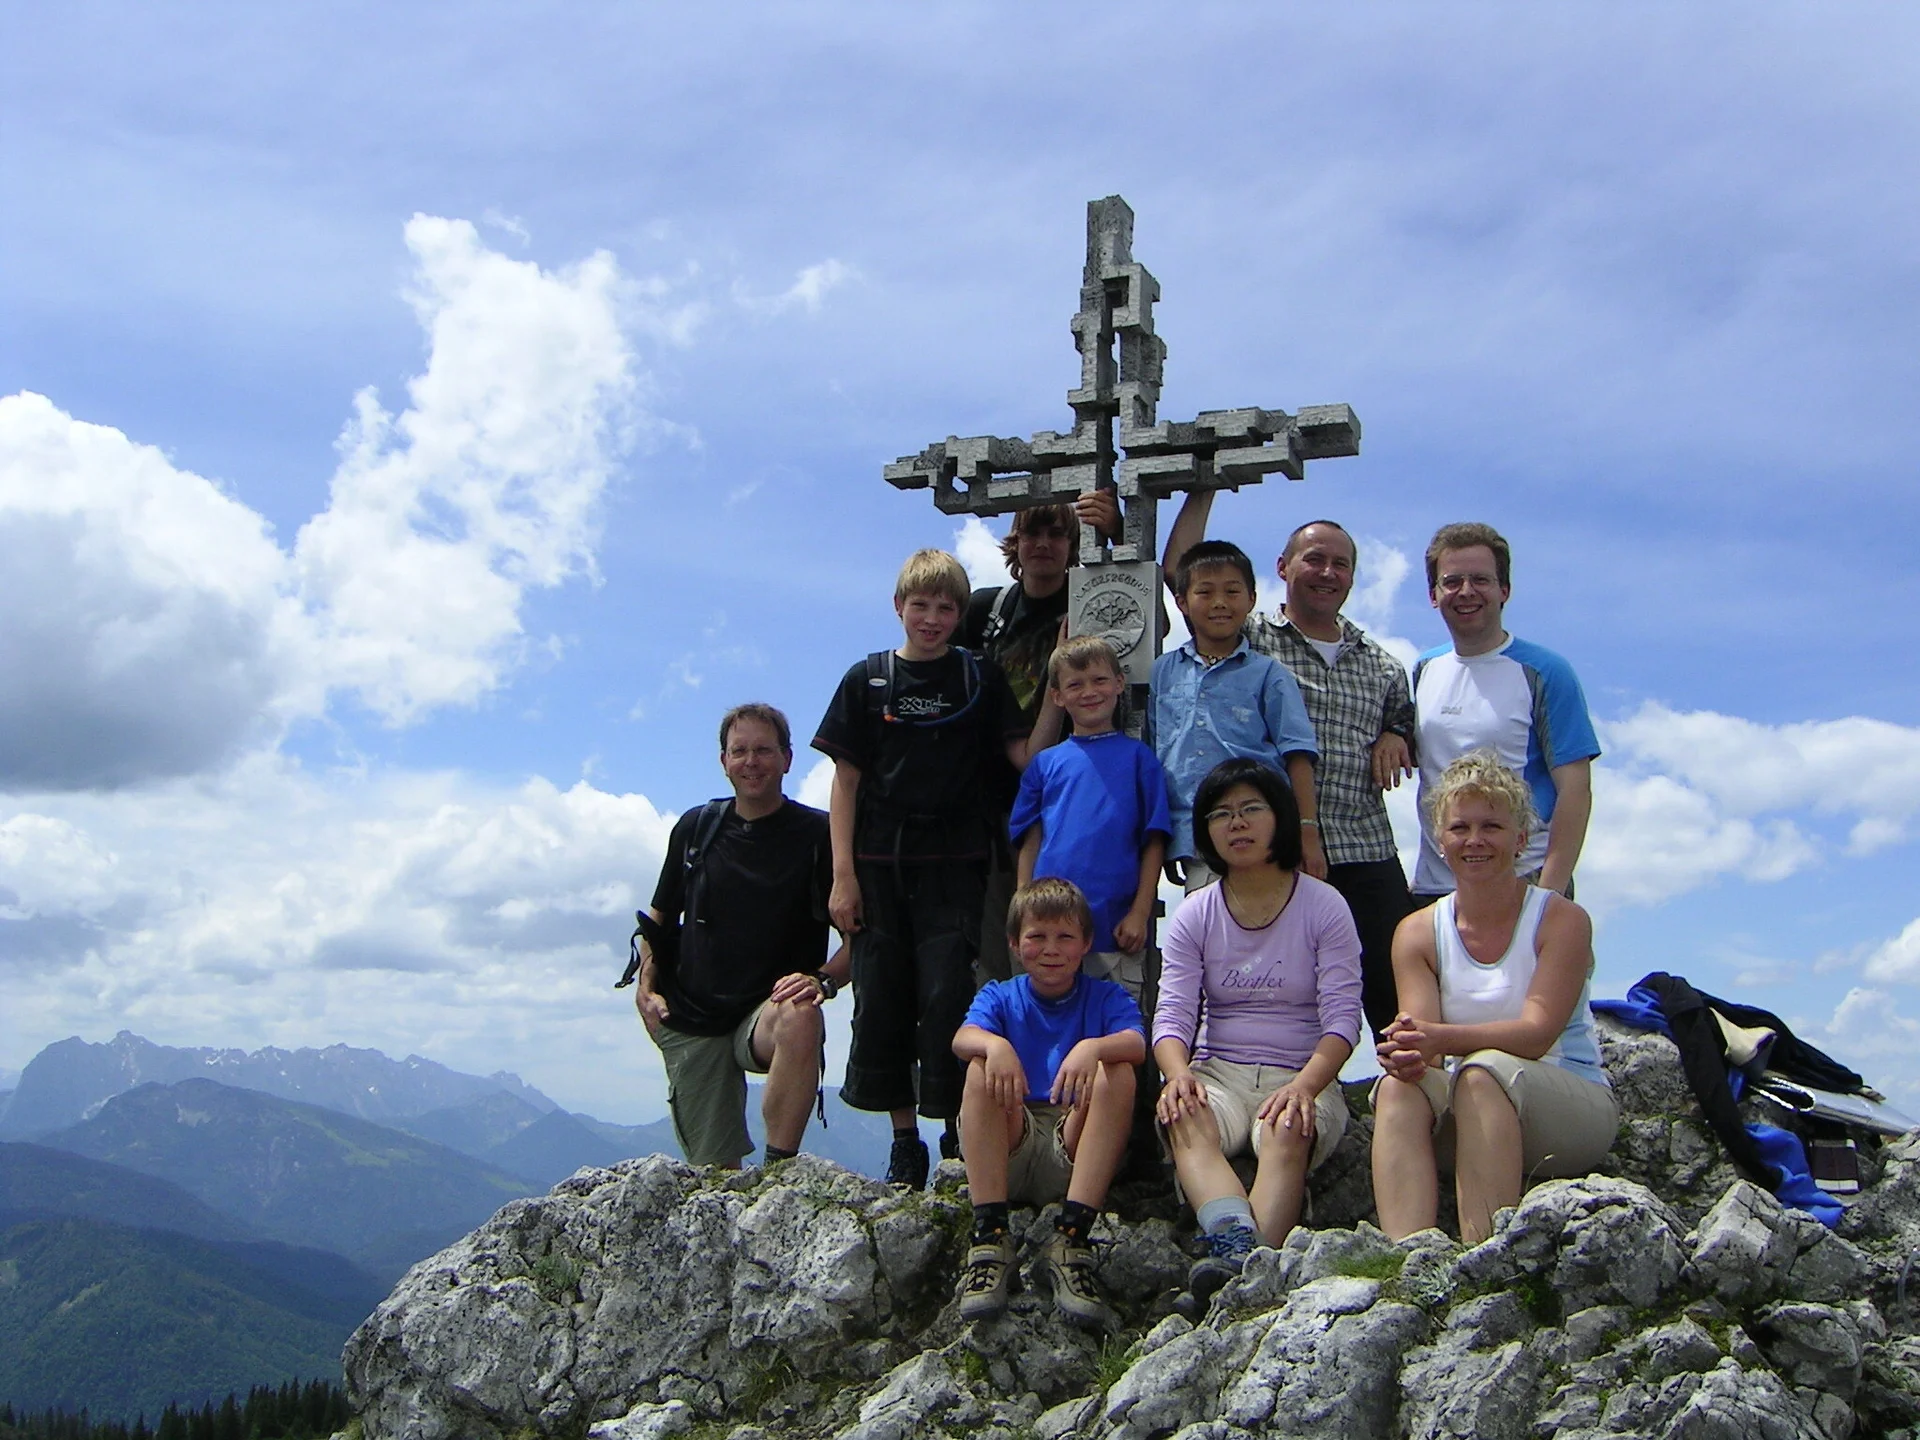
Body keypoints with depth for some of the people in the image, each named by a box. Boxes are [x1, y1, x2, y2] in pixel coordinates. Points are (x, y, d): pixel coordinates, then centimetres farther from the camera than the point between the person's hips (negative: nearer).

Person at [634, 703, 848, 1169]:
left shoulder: (817, 835, -3)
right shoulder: (695, 828, 8)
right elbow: (660, 918, 21)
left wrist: (823, 979, -21)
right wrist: (646, 987, 6)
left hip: (769, 1013, -3)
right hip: (689, 1022, 3)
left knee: (801, 1019, -38)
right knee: (713, 1173, 0)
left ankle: (777, 1169, -29)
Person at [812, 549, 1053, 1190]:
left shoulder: (981, 678, 7)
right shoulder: (867, 680, 7)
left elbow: (1026, 756, 0)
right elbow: (846, 782, 4)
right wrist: (843, 875, -2)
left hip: (954, 862, -1)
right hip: (880, 864, 1)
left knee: (947, 997, -9)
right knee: (881, 999, 3)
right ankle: (905, 1141, 16)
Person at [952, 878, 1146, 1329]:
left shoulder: (1106, 997, 11)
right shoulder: (1000, 996, 13)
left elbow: (1136, 1044, -13)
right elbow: (962, 1039, -10)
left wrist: (1093, 1047, -36)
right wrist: (994, 1044, -35)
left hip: (1076, 1150, 0)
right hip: (1009, 1151, 1)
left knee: (1117, 1072, -24)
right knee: (982, 1070, -24)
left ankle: (1071, 1241, -32)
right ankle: (989, 1240, -32)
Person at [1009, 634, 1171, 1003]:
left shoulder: (1137, 757, 4)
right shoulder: (1045, 763, 10)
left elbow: (1154, 842, 1)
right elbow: (1029, 843, 9)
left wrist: (1140, 913, -6)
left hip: (1117, 926, -2)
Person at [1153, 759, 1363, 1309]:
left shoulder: (1324, 906, 2)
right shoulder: (1194, 916, 10)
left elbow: (1343, 1017, -6)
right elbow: (1173, 1014, 0)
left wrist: (1304, 1085, -25)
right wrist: (1178, 1072, -24)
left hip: (1302, 1075, -2)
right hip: (1218, 1073, 2)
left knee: (1286, 1132, -36)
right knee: (1184, 1119, -32)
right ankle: (1236, 1244, -54)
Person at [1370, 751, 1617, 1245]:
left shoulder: (1561, 920, -7)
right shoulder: (1417, 933, 3)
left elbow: (1538, 1034, -20)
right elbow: (1422, 1035, -9)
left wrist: (1445, 1040, -37)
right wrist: (1411, 1052, -34)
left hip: (1574, 1103, -3)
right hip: (1462, 1112, 3)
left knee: (1483, 1071, -34)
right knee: (1399, 1085, -29)